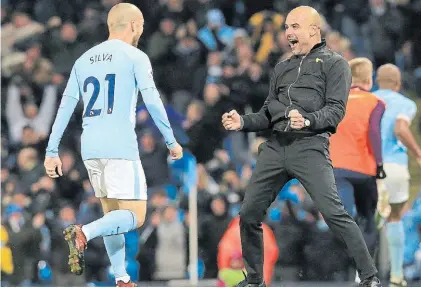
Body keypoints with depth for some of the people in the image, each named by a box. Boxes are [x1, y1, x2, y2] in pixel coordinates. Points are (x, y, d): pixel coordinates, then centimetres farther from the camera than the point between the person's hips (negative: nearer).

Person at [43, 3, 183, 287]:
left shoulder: (83, 61, 15)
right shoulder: (135, 58, -1)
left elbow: (66, 107, 11)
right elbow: (152, 101, -10)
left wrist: (52, 152, 11)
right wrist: (172, 141, -3)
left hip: (90, 149, 6)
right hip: (121, 147, -6)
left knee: (112, 212, 15)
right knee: (135, 217, -5)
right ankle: (83, 234, -29)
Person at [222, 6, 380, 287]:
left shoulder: (334, 64, 5)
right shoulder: (282, 68, 23)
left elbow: (336, 110, -6)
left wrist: (307, 121, -24)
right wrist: (243, 122, 5)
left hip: (310, 147, -6)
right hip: (275, 147, 6)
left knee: (333, 212, -18)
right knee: (249, 214, 4)